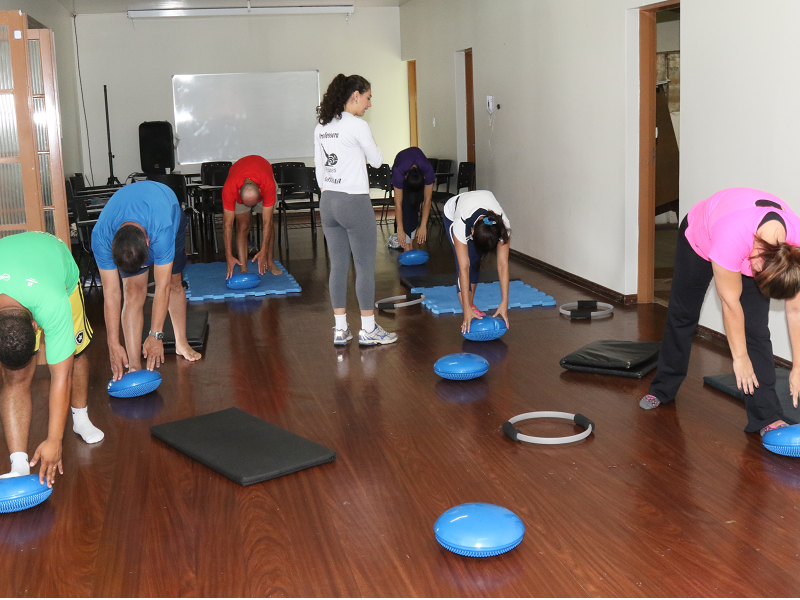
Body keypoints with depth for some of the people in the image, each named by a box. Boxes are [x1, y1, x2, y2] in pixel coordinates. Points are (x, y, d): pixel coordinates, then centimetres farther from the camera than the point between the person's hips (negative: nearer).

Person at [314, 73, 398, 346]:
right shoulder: (357, 126, -13)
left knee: (338, 266, 10)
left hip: (327, 202, 8)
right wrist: (373, 147, 15)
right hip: (354, 203, -8)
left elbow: (319, 167, 14)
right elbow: (377, 160, -3)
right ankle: (368, 330, 9)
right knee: (365, 266, 2)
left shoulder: (321, 127, 9)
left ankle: (340, 329, 14)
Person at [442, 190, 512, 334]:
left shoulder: (503, 225, -39)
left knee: (475, 262, -4)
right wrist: (466, 309, -42)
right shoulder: (461, 225, -45)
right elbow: (463, 268, -43)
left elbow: (503, 265, -35)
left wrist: (505, 303, -37)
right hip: (452, 214, -3)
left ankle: (471, 304, 16)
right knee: (466, 261, -18)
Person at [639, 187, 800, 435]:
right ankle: (662, 389, 34)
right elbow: (730, 304, -34)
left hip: (753, 243, 2)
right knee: (682, 315, 14)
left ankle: (767, 417, -7)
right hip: (700, 237, -2)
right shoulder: (733, 238, -46)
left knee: (756, 330, -12)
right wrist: (740, 357, -23)